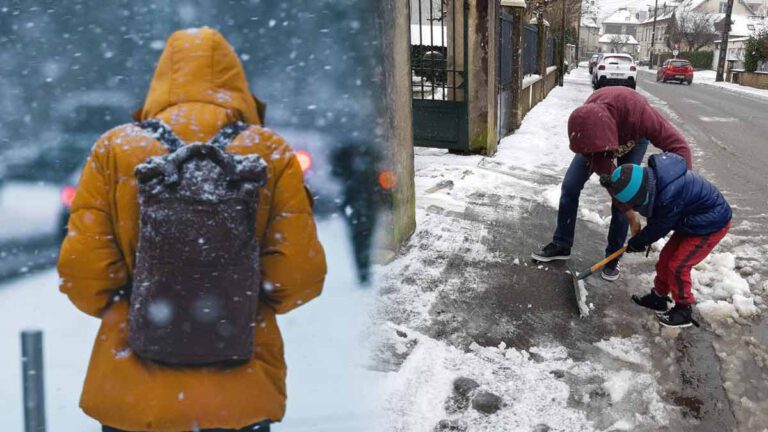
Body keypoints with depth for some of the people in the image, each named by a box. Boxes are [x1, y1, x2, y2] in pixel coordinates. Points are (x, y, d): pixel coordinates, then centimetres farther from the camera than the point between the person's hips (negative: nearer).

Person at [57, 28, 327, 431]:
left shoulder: (115, 148, -3)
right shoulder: (271, 153, -5)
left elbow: (81, 269, -7)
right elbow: (301, 275, -9)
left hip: (133, 393, 1)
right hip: (242, 395, 0)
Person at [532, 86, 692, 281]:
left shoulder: (636, 111, -47)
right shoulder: (584, 125, -38)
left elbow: (677, 144, -40)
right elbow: (606, 174, -32)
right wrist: (630, 214, -30)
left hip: (633, 138, -2)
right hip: (600, 136, 2)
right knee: (570, 186, -6)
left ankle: (613, 258, 6)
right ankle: (561, 245, 10)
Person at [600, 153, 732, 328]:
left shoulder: (669, 196, -38)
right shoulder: (652, 174, -13)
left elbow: (660, 227, -20)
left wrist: (636, 242, -5)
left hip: (712, 226, -9)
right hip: (692, 220, 9)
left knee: (678, 266, -7)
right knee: (666, 257, 12)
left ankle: (683, 311, 9)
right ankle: (658, 297, 28)